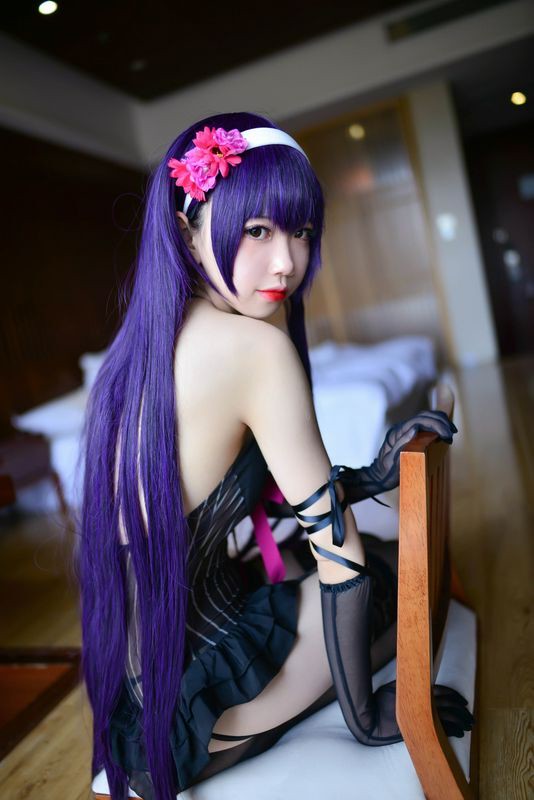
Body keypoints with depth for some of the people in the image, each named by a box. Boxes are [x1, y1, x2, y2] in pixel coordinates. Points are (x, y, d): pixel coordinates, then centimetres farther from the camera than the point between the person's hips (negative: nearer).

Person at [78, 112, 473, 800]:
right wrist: (365, 717, -4)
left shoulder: (143, 342, 1)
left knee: (377, 559, 21)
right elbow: (338, 550, -19)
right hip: (183, 708, -7)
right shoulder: (255, 347, -26)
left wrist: (371, 476, 3)